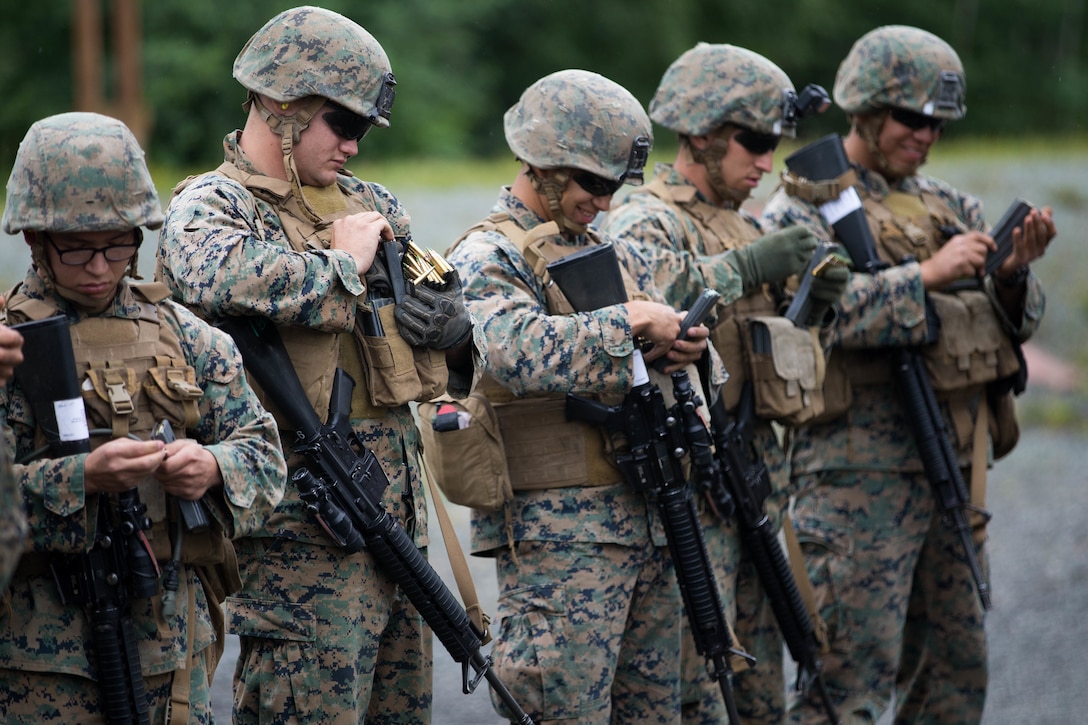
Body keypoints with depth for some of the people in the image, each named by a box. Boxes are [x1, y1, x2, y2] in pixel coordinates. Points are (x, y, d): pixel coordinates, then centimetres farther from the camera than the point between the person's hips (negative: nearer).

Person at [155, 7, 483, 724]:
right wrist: (344, 263, -16)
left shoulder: (368, 202, 15)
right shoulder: (208, 206, -6)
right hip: (302, 524, -7)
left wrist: (456, 325, -1)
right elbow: (217, 277, -31)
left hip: (397, 512, 7)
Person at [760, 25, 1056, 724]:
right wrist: (929, 275, -24)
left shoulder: (948, 206, 15)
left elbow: (1016, 323, 13)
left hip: (954, 470, 7)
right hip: (859, 474, -7)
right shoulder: (802, 210, -4)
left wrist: (1014, 272, -8)